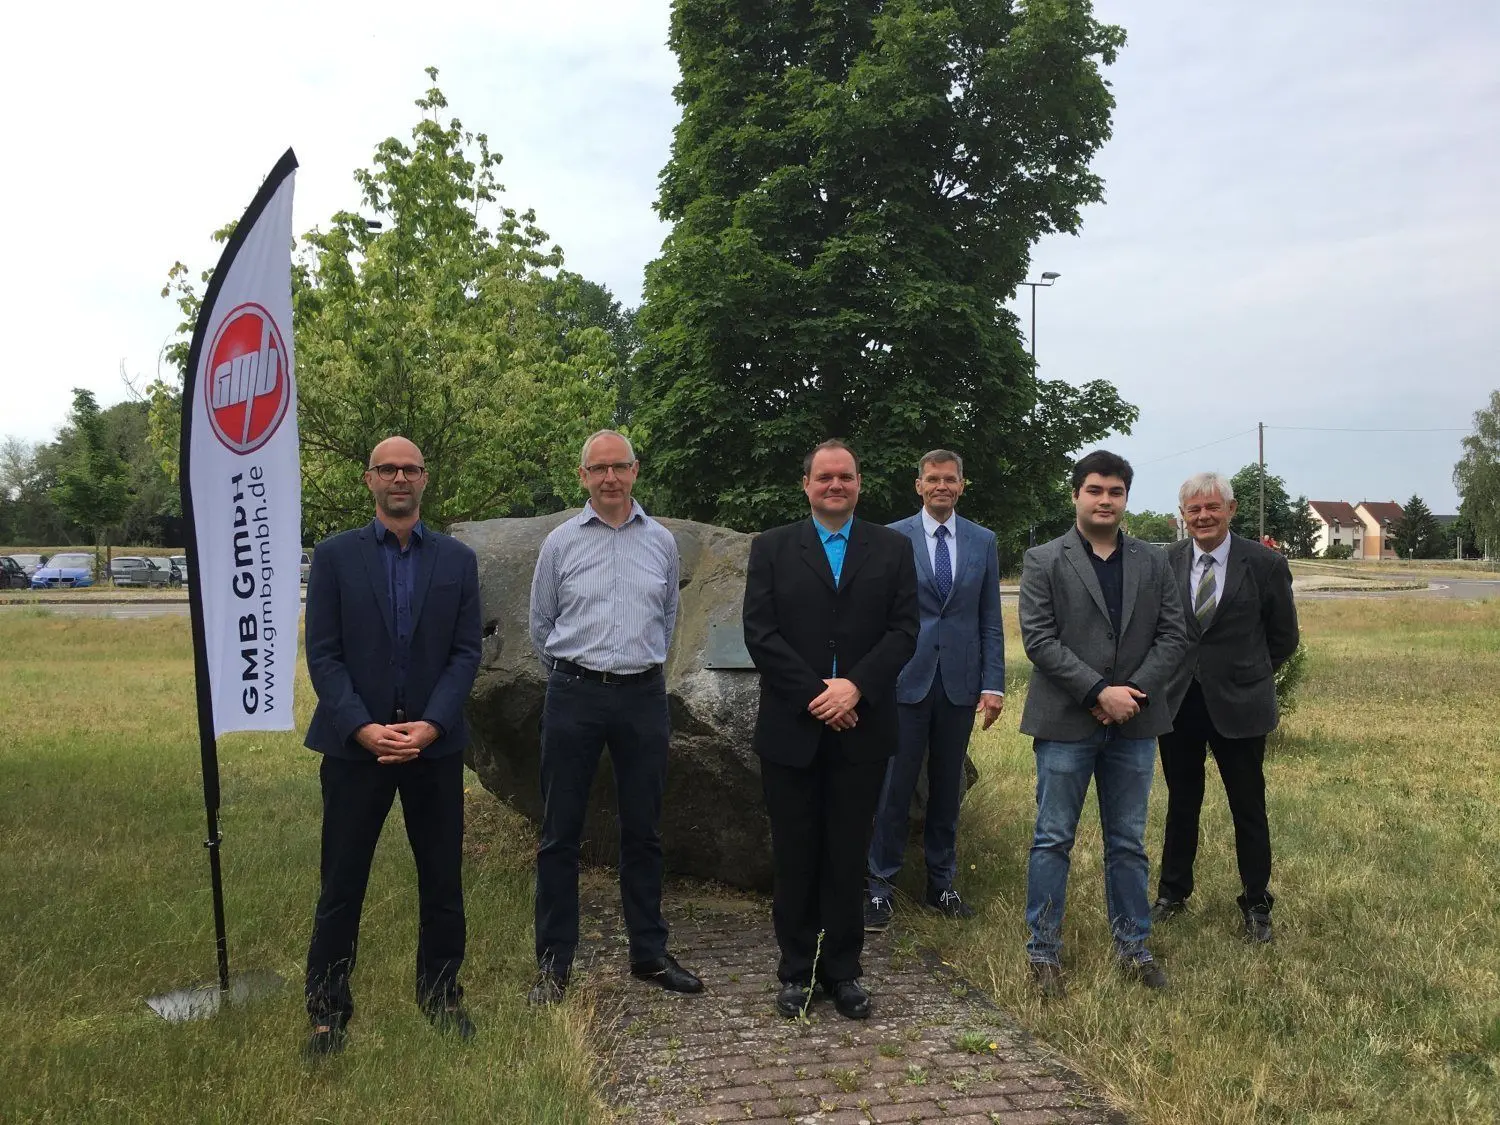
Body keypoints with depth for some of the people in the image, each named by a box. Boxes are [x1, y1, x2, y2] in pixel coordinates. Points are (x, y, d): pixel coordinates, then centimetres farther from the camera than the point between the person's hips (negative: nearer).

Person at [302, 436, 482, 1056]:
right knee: (342, 886, 6)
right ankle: (328, 1011, 21)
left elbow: (466, 652, 0)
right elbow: (322, 654, -3)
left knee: (443, 882, 10)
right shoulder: (335, 555, 2)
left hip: (435, 744, 2)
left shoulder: (458, 559, 5)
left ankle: (442, 997, 26)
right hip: (354, 743, -1)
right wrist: (363, 728, -15)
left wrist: (430, 725, -13)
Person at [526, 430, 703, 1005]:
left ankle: (649, 953, 23)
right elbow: (541, 624, 11)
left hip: (644, 696, 2)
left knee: (643, 831, 10)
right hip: (574, 697, -1)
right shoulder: (560, 542, 0)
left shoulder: (661, 541, 6)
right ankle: (554, 963, 15)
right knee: (561, 833, 4)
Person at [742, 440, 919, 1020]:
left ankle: (843, 969, 21)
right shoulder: (771, 548, 5)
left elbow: (904, 629, 0)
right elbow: (759, 632, -4)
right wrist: (813, 695, -12)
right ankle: (797, 970, 20)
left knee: (848, 854, 8)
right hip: (791, 727, 0)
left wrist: (856, 686, -14)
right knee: (795, 855, 7)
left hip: (861, 728, 1)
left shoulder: (892, 548, 8)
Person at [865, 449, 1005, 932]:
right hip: (906, 680, -3)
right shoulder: (892, 538, 0)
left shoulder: (983, 541, 8)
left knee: (947, 787, 11)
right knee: (894, 787, 0)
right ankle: (880, 888, 10)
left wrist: (993, 683, 1)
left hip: (959, 681, 3)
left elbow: (990, 619, 8)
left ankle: (941, 884, 24)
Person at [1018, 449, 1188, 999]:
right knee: (1053, 840, 3)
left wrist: (1134, 692, -9)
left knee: (1128, 842, 12)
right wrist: (1099, 692, -16)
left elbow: (1173, 635, 5)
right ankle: (1044, 952, 13)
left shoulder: (1153, 562, 9)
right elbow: (1039, 639, -10)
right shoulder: (1043, 562, -2)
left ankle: (1132, 947, 24)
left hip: (1134, 723, 3)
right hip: (1066, 722, -3)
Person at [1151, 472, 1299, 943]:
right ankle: (1172, 893, 31)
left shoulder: (1265, 564, -6)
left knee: (1249, 810, 8)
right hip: (1177, 703, 2)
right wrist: (1166, 674, 4)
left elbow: (1284, 636, 4)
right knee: (1181, 803, 16)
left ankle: (1256, 906, 24)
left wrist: (1248, 675, 6)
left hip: (1237, 705, -2)